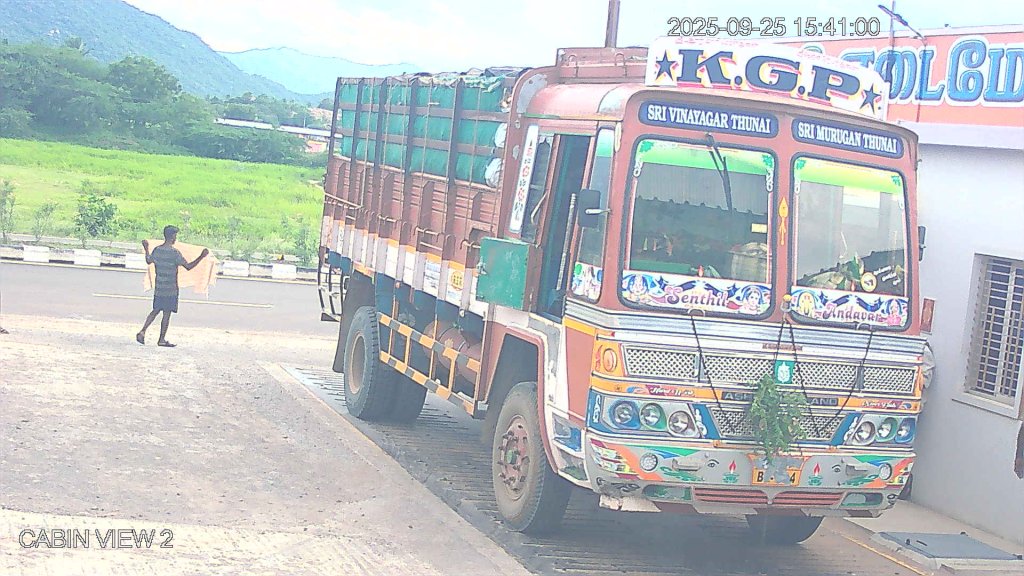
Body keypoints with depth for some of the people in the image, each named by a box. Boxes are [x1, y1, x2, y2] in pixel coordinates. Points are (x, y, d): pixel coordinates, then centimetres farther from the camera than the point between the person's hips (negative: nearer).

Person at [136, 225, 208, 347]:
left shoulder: (157, 250, 1)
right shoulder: (174, 253, -16)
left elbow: (149, 261, 19)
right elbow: (188, 266, -17)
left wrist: (146, 249, 35)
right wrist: (201, 257, -13)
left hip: (158, 288, 6)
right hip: (171, 289, -6)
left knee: (156, 310, 18)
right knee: (167, 314, 2)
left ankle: (142, 331, 4)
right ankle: (162, 340, 6)